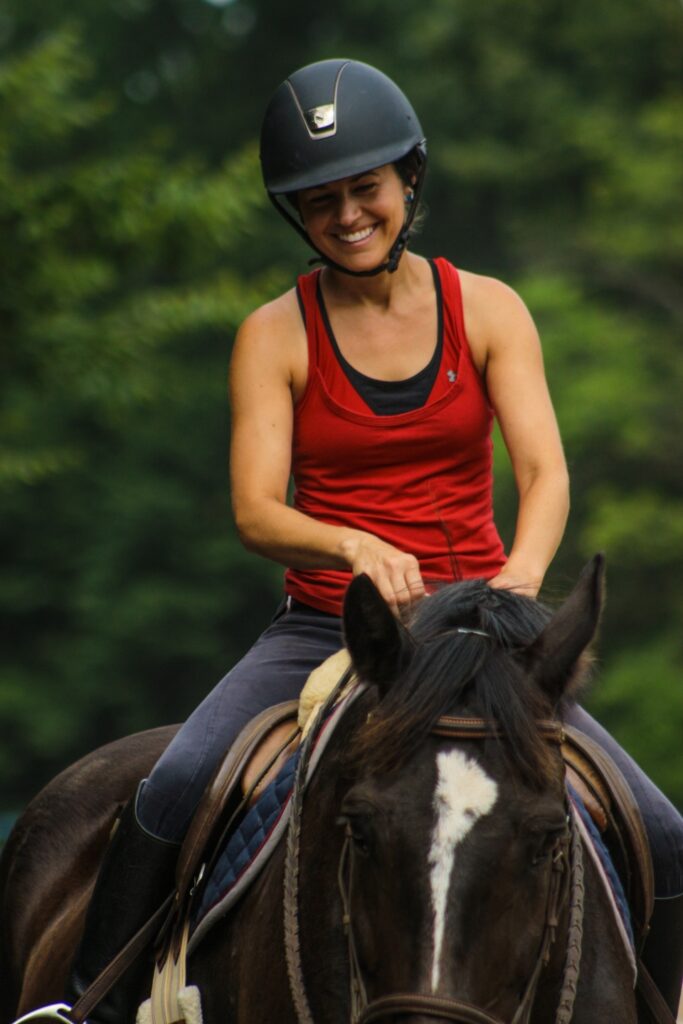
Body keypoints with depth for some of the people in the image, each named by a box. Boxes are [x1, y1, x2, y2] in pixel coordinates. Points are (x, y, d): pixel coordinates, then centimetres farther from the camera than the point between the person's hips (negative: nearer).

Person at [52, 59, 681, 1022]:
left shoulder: (489, 311, 2)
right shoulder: (275, 336, 0)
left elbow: (546, 472, -8)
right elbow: (255, 512, -10)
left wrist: (523, 571, -31)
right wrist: (357, 548, -32)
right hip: (322, 632, -1)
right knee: (172, 791, -27)